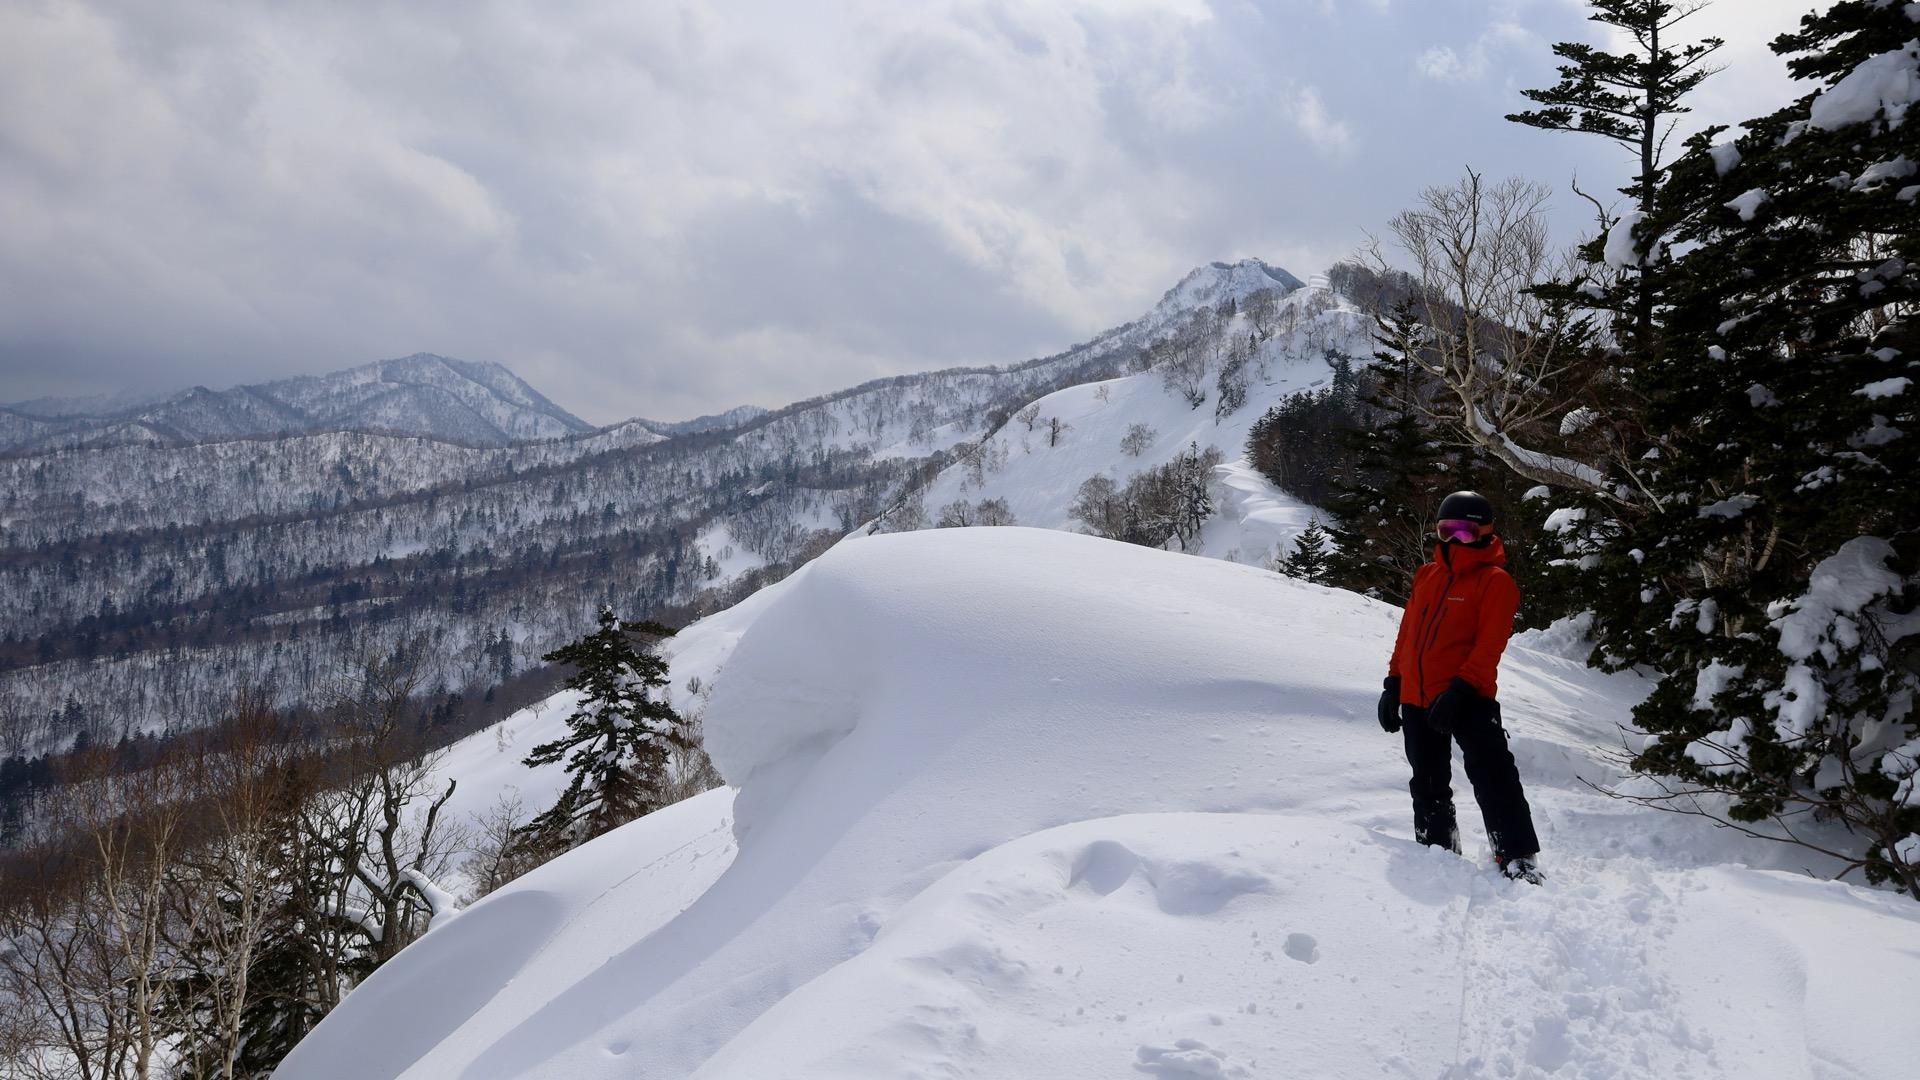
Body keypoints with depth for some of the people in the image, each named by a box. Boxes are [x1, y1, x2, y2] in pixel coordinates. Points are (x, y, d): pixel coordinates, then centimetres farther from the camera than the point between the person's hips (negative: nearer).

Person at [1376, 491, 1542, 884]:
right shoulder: (1426, 575, 14)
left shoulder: (1495, 581, -5)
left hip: (1469, 700, -6)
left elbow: (1489, 645, -14)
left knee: (1493, 778, -14)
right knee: (1428, 785, 14)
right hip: (1417, 700, 7)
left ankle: (1519, 859, -12)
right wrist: (1393, 683, 15)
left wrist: (1460, 689, -22)